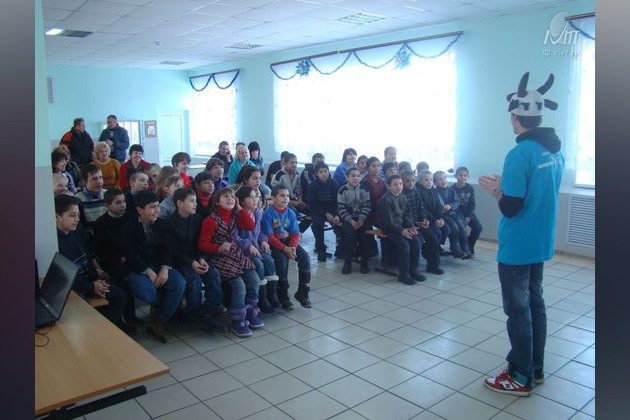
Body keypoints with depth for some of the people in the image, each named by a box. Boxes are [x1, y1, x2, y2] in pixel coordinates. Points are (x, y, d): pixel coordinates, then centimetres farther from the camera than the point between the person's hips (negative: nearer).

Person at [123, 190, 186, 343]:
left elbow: (166, 248, 3)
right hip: (137, 267, -4)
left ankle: (158, 322, -7)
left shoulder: (160, 223, 6)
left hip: (158, 264, 5)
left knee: (180, 283, -21)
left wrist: (165, 269, -14)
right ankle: (159, 307, 7)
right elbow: (131, 254, -15)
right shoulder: (129, 226, -9)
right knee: (146, 292, -33)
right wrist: (149, 272, -21)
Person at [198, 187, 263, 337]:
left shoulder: (234, 216, 8)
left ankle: (251, 314, 14)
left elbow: (250, 225, -2)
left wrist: (239, 208, -4)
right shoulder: (211, 220, -11)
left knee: (254, 279, -6)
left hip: (236, 254, 7)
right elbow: (203, 244, -11)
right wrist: (219, 248, -27)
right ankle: (237, 322, -3)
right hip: (220, 257, -7)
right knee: (239, 285, -20)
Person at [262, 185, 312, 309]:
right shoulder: (268, 213, -10)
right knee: (282, 260, -29)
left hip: (289, 242, 5)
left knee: (304, 256, -17)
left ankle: (302, 293, -3)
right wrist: (285, 249, -24)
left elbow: (295, 233, 2)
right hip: (274, 244, -5)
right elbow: (269, 236, -15)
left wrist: (293, 247, -18)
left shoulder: (290, 213, 4)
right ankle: (283, 296, -12)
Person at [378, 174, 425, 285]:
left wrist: (411, 226, -5)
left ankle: (413, 270, -2)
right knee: (404, 244, -26)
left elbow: (407, 215, 12)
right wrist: (401, 230, -22)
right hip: (389, 228, -7)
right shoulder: (385, 199, -13)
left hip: (402, 227, 7)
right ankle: (403, 274, -15)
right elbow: (389, 220, -17)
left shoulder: (402, 197, 10)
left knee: (416, 241, -14)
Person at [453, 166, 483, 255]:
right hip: (457, 211, -4)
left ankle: (469, 246, 10)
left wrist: (469, 217, -11)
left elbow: (472, 204, 2)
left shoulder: (470, 188, 1)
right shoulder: (452, 188, -8)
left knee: (478, 227, -11)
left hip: (468, 211, 4)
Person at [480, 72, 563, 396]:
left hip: (517, 247, -8)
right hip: (541, 243, 8)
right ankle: (535, 368, 32)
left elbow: (511, 207, -22)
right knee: (535, 303, 18)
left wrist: (495, 189, -5)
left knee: (518, 310, 3)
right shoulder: (556, 152, 6)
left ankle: (521, 378, 17)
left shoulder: (520, 154, -21)